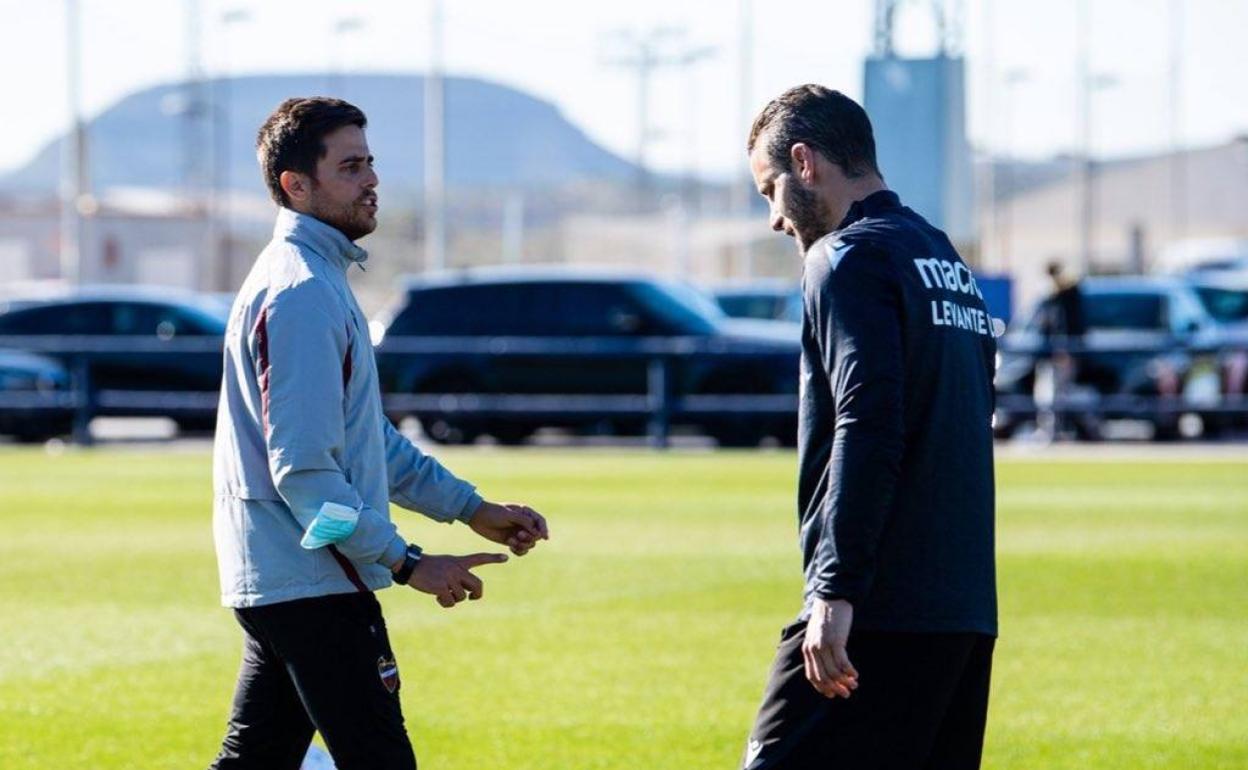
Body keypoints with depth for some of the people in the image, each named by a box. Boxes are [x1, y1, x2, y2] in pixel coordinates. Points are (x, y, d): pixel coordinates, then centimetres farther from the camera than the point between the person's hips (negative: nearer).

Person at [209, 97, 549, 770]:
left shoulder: (321, 279, 18)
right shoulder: (301, 292, -16)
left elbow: (369, 438, 25)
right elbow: (304, 469, -21)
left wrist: (470, 508, 19)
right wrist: (406, 563, -17)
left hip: (271, 582, 11)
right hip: (312, 588, -11)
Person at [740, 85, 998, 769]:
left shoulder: (850, 258, -6)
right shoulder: (948, 261, 21)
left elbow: (869, 426, -19)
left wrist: (836, 590, -21)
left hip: (877, 613, -9)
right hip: (965, 613, 9)